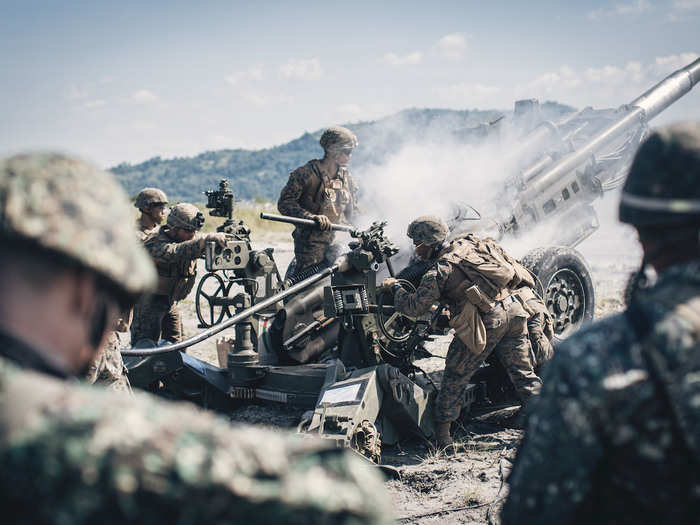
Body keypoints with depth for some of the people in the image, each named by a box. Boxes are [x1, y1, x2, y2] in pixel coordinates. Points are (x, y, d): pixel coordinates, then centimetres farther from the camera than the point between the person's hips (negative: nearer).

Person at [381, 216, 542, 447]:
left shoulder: (439, 271, -4)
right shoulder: (470, 243, 14)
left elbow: (415, 307, -3)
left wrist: (395, 287, 12)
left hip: (486, 323, -6)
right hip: (513, 311, 6)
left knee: (455, 376, 9)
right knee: (523, 372, 14)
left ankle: (442, 433, 16)